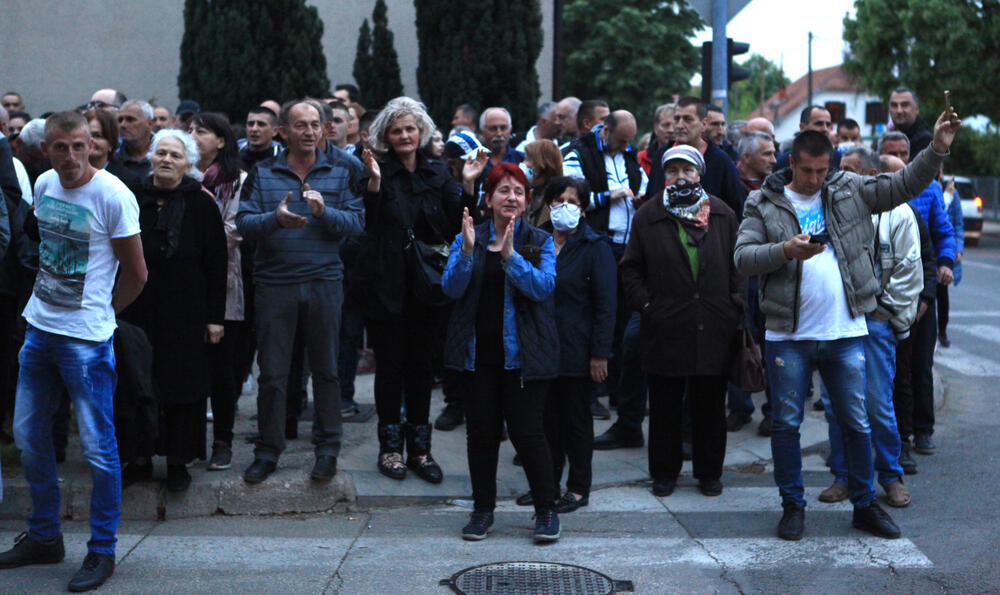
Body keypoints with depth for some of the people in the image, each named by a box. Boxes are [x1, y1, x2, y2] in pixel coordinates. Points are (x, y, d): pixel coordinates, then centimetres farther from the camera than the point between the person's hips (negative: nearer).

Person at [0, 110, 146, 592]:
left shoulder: (112, 195, -14)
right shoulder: (44, 185, 5)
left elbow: (136, 274, -7)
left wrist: (98, 313, 4)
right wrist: (48, 298, 14)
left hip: (86, 339, -7)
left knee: (97, 447, -2)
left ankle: (102, 552, 12)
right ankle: (44, 537, 31)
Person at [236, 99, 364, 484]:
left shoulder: (339, 174, 9)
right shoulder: (262, 174, 7)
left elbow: (356, 222, -1)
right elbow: (243, 223, -2)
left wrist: (325, 212, -18)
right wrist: (275, 219, -21)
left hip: (324, 282, 1)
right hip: (274, 283, 0)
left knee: (325, 369, 6)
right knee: (272, 372, 2)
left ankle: (327, 449, 17)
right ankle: (268, 451, 14)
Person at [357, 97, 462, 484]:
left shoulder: (437, 173, 10)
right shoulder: (379, 172, -2)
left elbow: (459, 222, 3)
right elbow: (366, 223, -13)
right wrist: (374, 180, -24)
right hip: (387, 285, -3)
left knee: (421, 365, 9)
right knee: (390, 365, 3)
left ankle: (419, 448, 17)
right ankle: (390, 446, 15)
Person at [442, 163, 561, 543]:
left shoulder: (539, 242, 4)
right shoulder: (467, 238, 8)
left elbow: (542, 286, -11)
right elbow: (451, 287, -4)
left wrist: (510, 255, -23)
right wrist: (467, 251, -20)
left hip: (522, 352, -2)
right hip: (478, 351, 2)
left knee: (526, 431, -5)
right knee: (481, 430, 5)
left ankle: (546, 510, 9)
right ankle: (483, 510, 18)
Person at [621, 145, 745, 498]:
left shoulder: (723, 216, 8)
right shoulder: (648, 217, 5)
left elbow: (738, 267, 9)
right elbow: (631, 269, 7)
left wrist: (736, 307, 0)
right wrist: (645, 305, -4)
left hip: (714, 330, 1)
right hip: (665, 329, -1)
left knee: (710, 407, 9)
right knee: (665, 408, 7)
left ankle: (710, 472, 22)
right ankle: (664, 473, 20)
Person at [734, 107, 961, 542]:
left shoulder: (850, 191, 7)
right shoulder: (764, 204, 1)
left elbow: (904, 185, 7)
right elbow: (743, 257, -8)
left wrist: (937, 149, -5)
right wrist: (786, 251, -23)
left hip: (845, 335, 2)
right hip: (788, 337, -1)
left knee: (856, 423, 10)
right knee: (786, 424, 6)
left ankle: (865, 505, 24)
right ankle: (793, 505, 21)